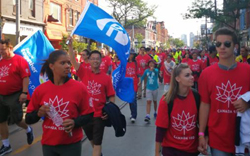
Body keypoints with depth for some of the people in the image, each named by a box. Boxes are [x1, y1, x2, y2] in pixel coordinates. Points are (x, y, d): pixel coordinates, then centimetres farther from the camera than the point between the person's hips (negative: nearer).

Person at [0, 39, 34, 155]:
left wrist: (24, 92, -21)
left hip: (14, 96, -7)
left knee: (16, 119, -2)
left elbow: (26, 77, -15)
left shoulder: (19, 60, -11)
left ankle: (28, 130, 32)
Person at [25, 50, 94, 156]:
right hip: (48, 144, 2)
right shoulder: (40, 90, -4)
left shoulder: (79, 87, -9)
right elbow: (28, 119, 4)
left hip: (72, 144, -2)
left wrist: (75, 122, -19)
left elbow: (88, 114, -3)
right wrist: (39, 114, -16)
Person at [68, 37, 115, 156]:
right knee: (91, 139, 24)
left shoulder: (106, 77, -6)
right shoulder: (84, 73, -3)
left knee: (97, 143, 2)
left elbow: (111, 97, -3)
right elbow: (73, 61, -15)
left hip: (99, 115, -3)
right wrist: (70, 45, -27)